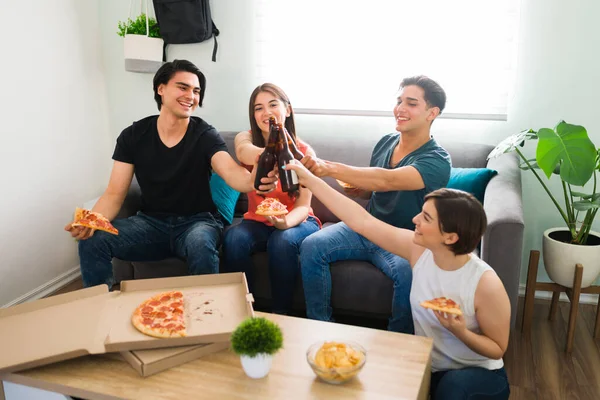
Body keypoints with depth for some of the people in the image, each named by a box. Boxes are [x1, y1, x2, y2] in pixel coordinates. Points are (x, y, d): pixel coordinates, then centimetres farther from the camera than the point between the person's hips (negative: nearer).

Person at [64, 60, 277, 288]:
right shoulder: (133, 136, -2)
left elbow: (232, 172, -30)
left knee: (200, 244, -37)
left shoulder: (205, 135, -10)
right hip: (151, 221, 3)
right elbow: (114, 193, -5)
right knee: (91, 240, -20)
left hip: (198, 220, -2)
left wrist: (254, 181, -55)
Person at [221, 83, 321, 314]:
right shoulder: (245, 138, -5)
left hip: (296, 221, -1)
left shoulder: (305, 151, -9)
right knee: (233, 238, -30)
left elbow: (303, 206, -13)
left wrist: (286, 221, -38)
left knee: (283, 241, -34)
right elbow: (244, 151, -33)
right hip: (257, 222, 2)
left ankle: (281, 314, -15)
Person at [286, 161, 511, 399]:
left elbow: (497, 349, -11)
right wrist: (311, 181, -13)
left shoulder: (485, 284, -26)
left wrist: (461, 332, -32)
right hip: (427, 366, 4)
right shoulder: (419, 250, -14)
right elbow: (362, 221, -13)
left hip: (477, 373, -4)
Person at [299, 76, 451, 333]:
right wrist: (356, 188, -6)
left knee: (408, 272, -37)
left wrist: (331, 168, -43)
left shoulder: (437, 161, -15)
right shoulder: (385, 143, 5)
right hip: (366, 228, 5)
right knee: (311, 246, -19)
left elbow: (386, 181, -33)